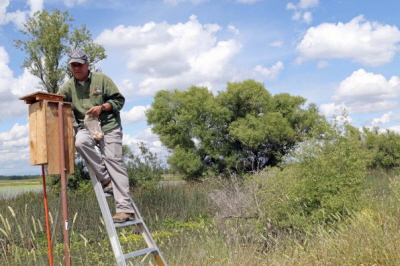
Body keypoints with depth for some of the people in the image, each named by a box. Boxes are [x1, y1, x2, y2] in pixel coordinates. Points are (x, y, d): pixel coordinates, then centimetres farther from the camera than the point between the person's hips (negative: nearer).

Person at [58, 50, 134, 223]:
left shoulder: (102, 79, 4)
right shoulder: (68, 87, 11)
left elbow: (119, 100, 3)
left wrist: (102, 107, -12)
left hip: (109, 126, -2)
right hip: (86, 127, 3)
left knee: (114, 161, -12)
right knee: (80, 142, -32)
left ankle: (125, 210, -14)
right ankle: (105, 179, -16)